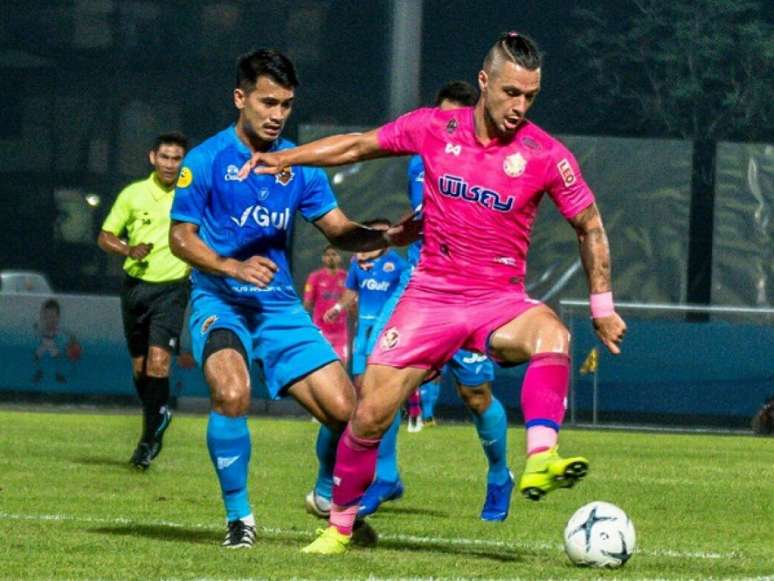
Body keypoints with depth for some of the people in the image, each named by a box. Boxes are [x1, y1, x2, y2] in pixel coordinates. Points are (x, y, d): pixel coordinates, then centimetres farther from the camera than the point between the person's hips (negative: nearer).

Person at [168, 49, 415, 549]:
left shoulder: (299, 165, 6)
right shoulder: (207, 160, -6)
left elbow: (339, 230, 8)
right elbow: (181, 237, -5)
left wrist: (387, 237, -12)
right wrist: (233, 267, -22)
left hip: (280, 305, 4)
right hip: (220, 302, -4)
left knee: (344, 409, -7)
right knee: (232, 393, -32)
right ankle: (238, 515, -13)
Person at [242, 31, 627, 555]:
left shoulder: (546, 156, -8)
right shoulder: (435, 129, -3)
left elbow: (590, 227, 4)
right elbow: (360, 145, 13)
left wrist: (603, 306, 2)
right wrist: (286, 158, 6)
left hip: (498, 302, -2)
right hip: (431, 294, 2)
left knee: (552, 333, -36)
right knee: (370, 414, -4)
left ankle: (539, 462, -51)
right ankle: (340, 527, 17)